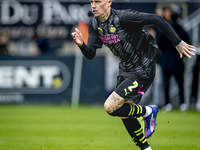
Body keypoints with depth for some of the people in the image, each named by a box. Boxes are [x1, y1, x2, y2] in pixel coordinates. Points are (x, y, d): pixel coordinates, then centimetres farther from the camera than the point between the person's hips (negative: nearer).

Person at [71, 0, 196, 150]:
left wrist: (178, 42, -19)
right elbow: (91, 55, -2)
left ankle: (148, 111, 7)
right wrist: (81, 44, -25)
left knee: (111, 107, -18)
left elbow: (156, 19, -23)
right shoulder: (94, 24, -2)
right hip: (125, 69, 8)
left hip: (142, 71, -8)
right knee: (124, 114, 15)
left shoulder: (123, 17, -25)